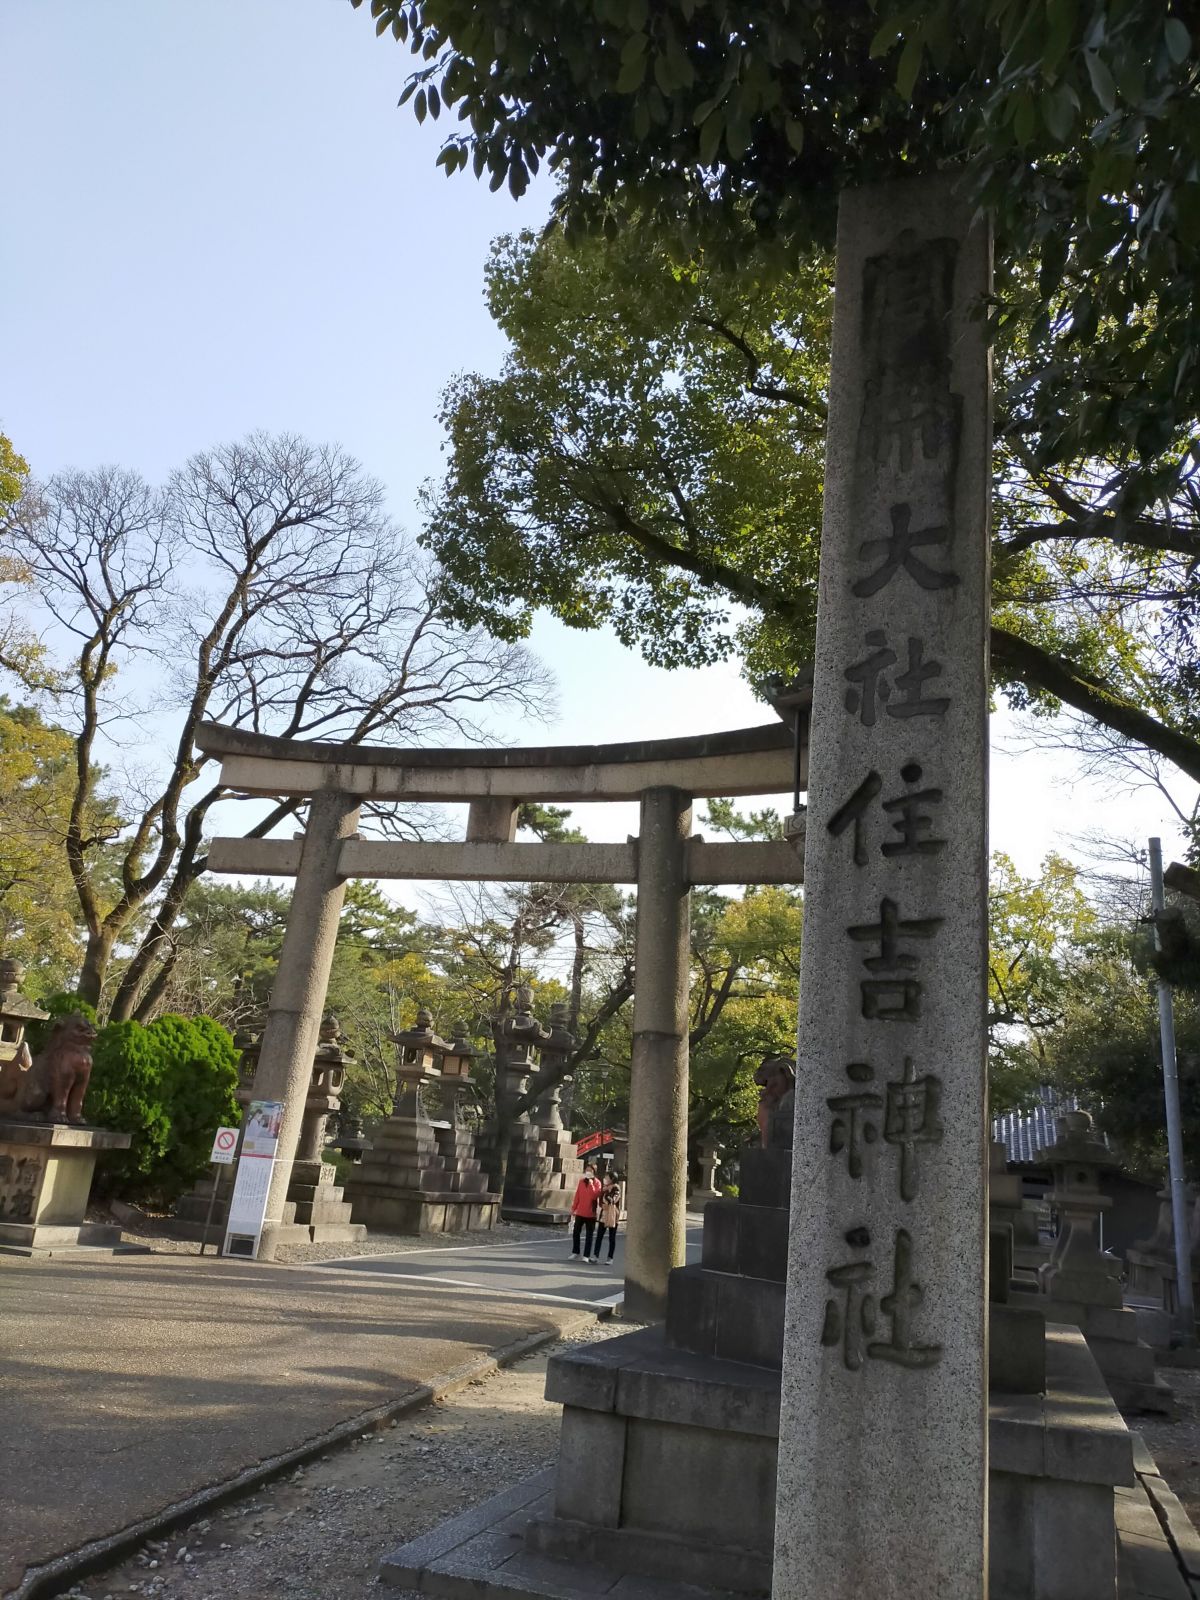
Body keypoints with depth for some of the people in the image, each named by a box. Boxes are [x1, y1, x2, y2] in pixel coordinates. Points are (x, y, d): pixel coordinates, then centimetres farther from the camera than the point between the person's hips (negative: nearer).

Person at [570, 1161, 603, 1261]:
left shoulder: (597, 1183, -5)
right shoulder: (581, 1181, 6)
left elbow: (595, 1196, -18)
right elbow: (577, 1196, 10)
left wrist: (591, 1184, -22)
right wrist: (573, 1208, 9)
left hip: (590, 1214, -4)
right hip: (580, 1212, 4)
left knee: (589, 1235, 1)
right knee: (576, 1232, 8)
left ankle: (586, 1255, 6)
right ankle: (575, 1252, 22)